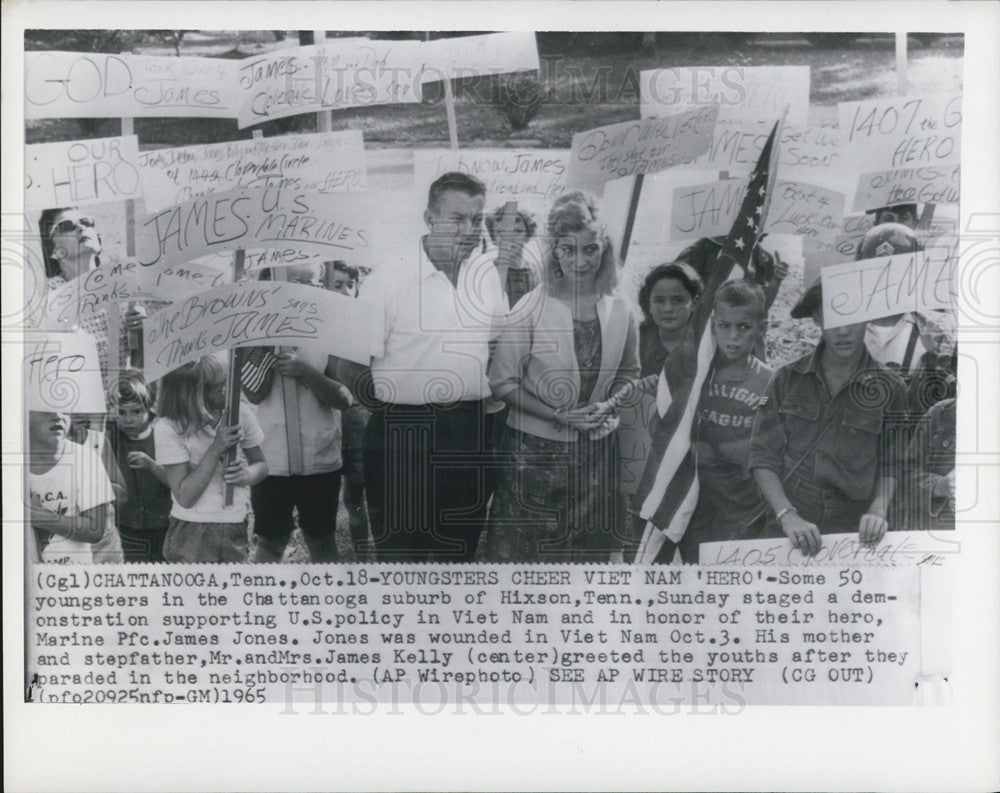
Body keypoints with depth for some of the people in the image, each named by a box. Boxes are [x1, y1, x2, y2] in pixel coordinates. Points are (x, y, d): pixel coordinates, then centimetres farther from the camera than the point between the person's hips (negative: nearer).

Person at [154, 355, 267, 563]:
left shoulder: (239, 413, -3)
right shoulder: (168, 429, -13)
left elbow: (260, 465, 12)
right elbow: (185, 497, -16)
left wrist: (246, 476, -12)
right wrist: (216, 449, -22)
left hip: (235, 531, 3)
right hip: (190, 536, -3)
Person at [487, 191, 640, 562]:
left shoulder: (620, 311, 2)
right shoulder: (530, 309, -10)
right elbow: (502, 382, -8)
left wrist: (610, 409, -2)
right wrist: (559, 417, -16)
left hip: (597, 451, 4)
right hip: (536, 450, -4)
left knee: (591, 555, 12)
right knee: (522, 553, 1)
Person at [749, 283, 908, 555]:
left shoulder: (889, 388, 5)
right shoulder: (788, 378, 4)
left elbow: (890, 467, 11)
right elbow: (763, 458, 1)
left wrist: (878, 510, -7)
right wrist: (788, 515, -11)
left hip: (852, 533, 1)